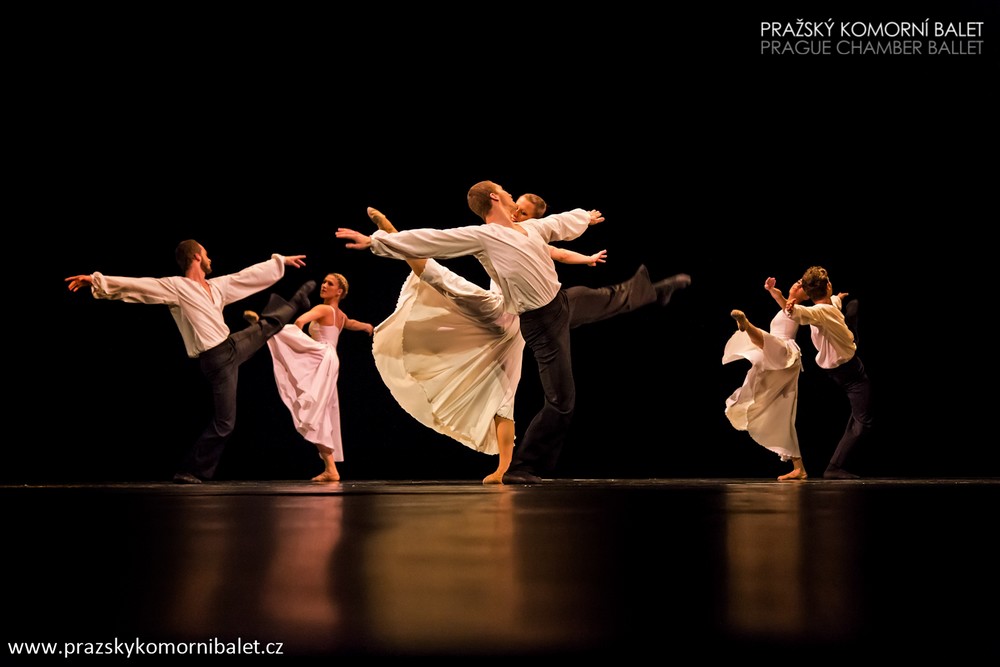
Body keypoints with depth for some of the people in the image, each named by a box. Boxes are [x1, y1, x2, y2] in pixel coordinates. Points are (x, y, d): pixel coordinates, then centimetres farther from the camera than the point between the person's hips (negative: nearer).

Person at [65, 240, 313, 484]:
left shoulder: (217, 286, 10)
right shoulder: (175, 286, -12)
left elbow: (250, 274, 21)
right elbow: (135, 284, -20)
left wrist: (281, 260, 29)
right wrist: (96, 280, -30)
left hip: (234, 345, 8)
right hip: (218, 359, -8)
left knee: (269, 324, 29)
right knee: (224, 423, -7)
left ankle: (297, 302, 61)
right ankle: (190, 471, 1)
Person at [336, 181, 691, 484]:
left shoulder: (532, 227, 4)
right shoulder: (481, 236, -18)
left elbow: (560, 222, 26)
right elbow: (427, 240, -19)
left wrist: (586, 216, 44)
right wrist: (375, 240, -20)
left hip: (563, 301, 8)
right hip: (542, 324, -8)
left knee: (616, 300, 32)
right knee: (561, 401, -10)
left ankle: (651, 290, 66)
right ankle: (520, 467, -3)